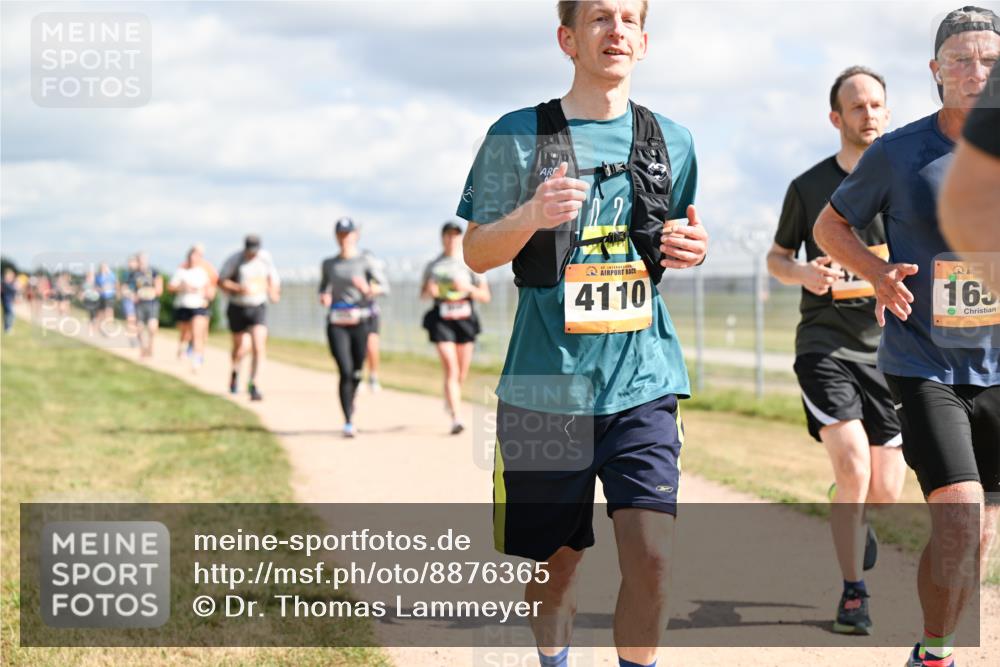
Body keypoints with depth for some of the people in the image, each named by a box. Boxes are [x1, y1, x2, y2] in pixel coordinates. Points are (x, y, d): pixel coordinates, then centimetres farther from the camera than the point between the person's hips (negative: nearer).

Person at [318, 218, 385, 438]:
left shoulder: (365, 261, 3)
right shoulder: (328, 264, 11)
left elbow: (381, 287, -5)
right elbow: (324, 290, 20)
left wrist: (368, 289, -26)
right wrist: (324, 298, -3)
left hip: (360, 322, 0)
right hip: (336, 323, 0)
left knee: (357, 372, 6)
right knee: (345, 371, -12)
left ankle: (350, 405, 36)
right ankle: (348, 423, -12)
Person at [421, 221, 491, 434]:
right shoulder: (433, 266, 7)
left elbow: (485, 296, 4)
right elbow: (423, 294, 16)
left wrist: (468, 288, -14)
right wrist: (429, 291, -7)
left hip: (465, 320, 1)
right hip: (441, 321, -1)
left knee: (462, 374, 8)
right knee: (451, 370, -14)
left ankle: (451, 398, 42)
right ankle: (456, 419, -20)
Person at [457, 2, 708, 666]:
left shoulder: (670, 140, 8)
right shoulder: (518, 136, -1)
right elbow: (477, 253, 1)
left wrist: (692, 246, -1)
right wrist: (531, 215, -20)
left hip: (643, 381, 2)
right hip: (548, 384, -1)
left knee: (651, 556, -12)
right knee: (556, 559, 11)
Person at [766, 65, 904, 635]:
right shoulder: (810, 187, 3)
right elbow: (777, 257, 14)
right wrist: (804, 273, -9)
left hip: (889, 350, 2)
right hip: (826, 345, -2)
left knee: (886, 492, 5)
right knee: (853, 468, -19)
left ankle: (856, 533, 41)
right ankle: (853, 593, -5)